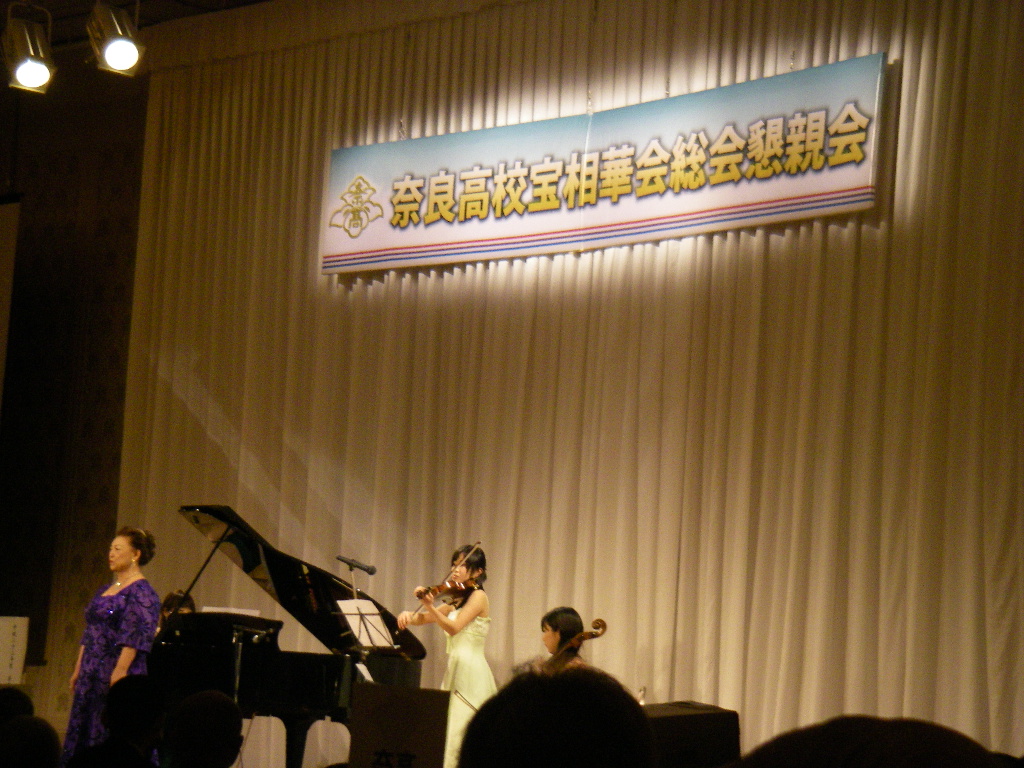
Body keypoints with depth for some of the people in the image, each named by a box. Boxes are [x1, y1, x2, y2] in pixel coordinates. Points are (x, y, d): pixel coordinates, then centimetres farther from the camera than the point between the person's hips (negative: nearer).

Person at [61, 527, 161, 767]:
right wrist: (78, 670, 17)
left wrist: (120, 671, -25)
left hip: (118, 677, -10)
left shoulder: (141, 592, -11)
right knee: (83, 732, 9)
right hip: (92, 677, 10)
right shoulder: (105, 590, 18)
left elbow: (135, 638, -19)